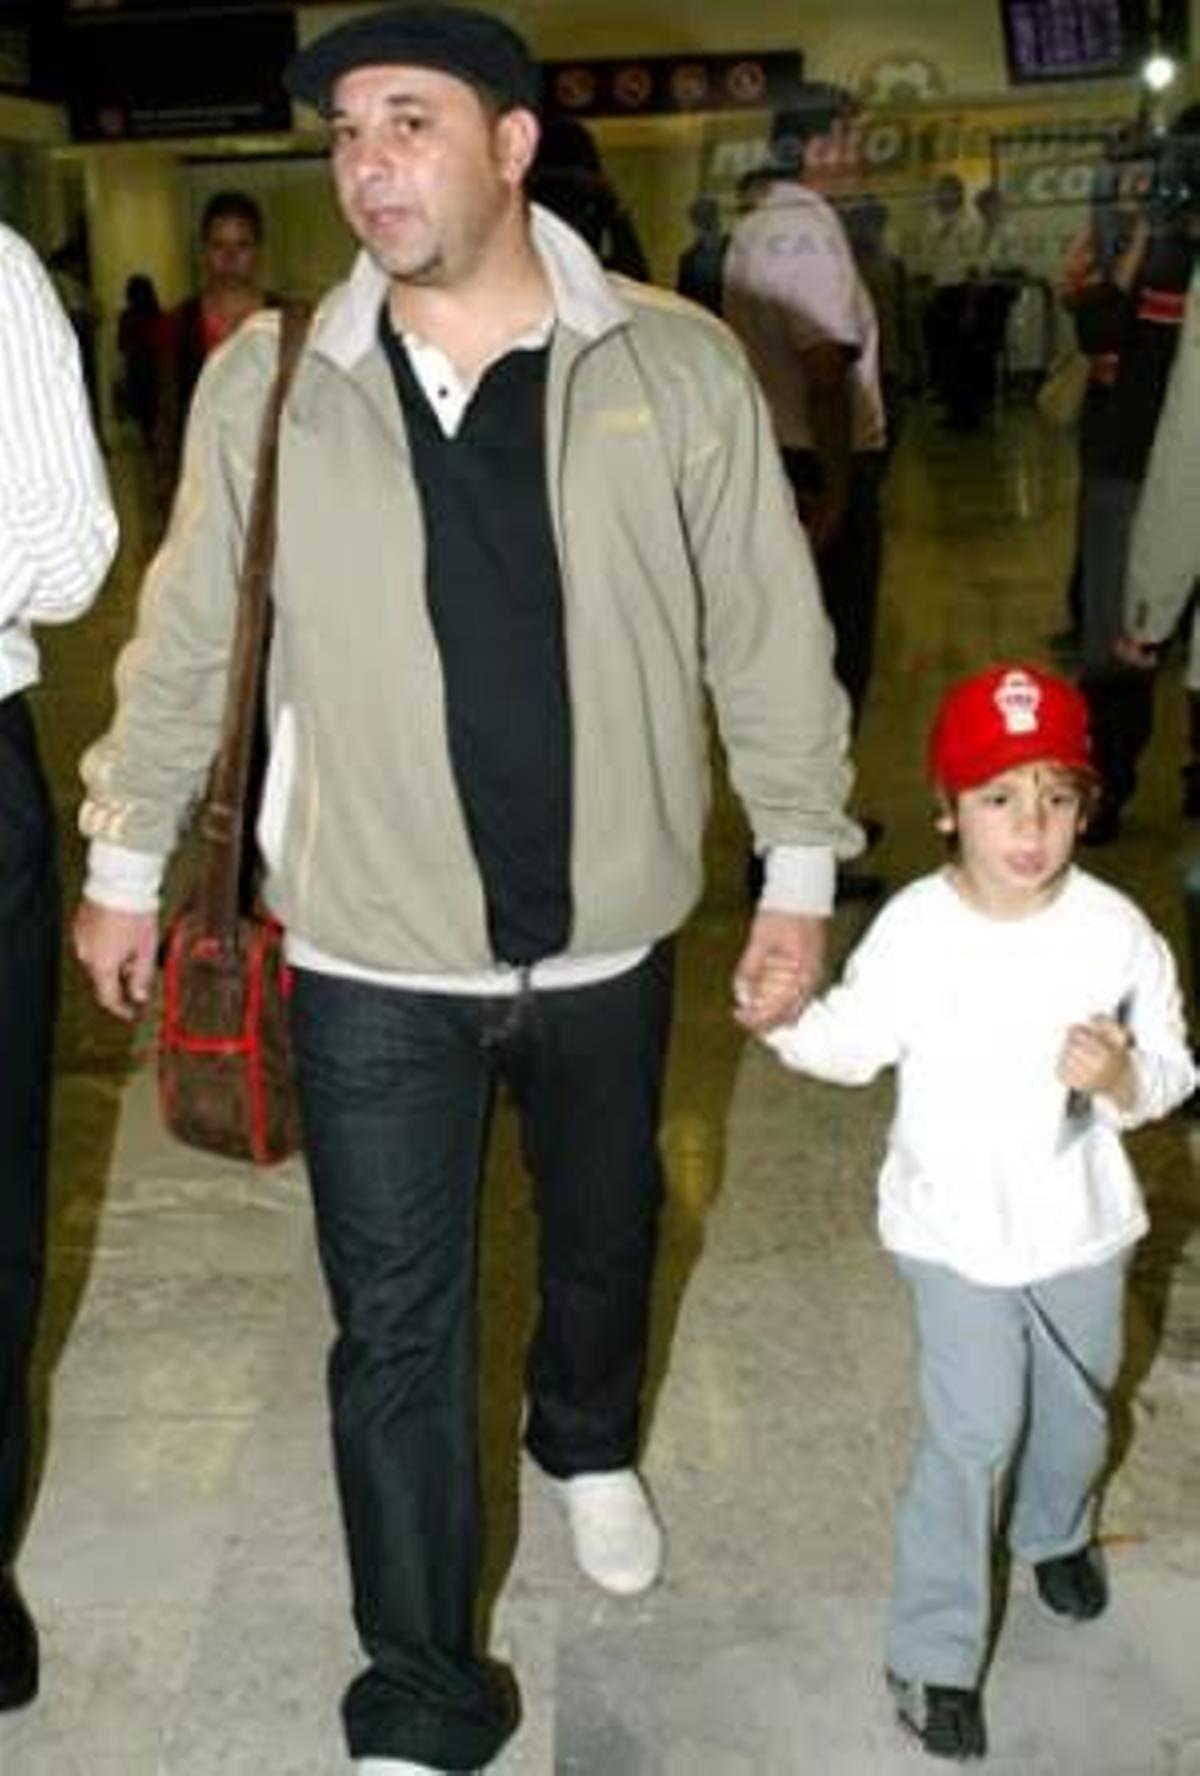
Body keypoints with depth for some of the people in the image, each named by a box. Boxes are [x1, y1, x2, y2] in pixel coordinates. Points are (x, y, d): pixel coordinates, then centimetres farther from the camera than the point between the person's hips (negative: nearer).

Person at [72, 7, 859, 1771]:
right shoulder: (265, 381, -7)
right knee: (395, 1331, 6)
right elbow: (186, 640, 4)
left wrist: (802, 866, 0)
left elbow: (769, 633, -1)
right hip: (371, 958, -1)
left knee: (604, 1234, 24)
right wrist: (125, 859, 10)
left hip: (608, 936, 1)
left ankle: (589, 1447, 57)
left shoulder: (678, 366, -8)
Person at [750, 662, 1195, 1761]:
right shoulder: (915, 928, -16)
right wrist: (787, 1020, -20)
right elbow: (857, 1045, -2)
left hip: (1083, 1223, 3)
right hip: (957, 1230, -2)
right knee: (973, 1434, -3)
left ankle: (1056, 1530, 57)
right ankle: (935, 1655, 15)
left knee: (1077, 1408, 24)